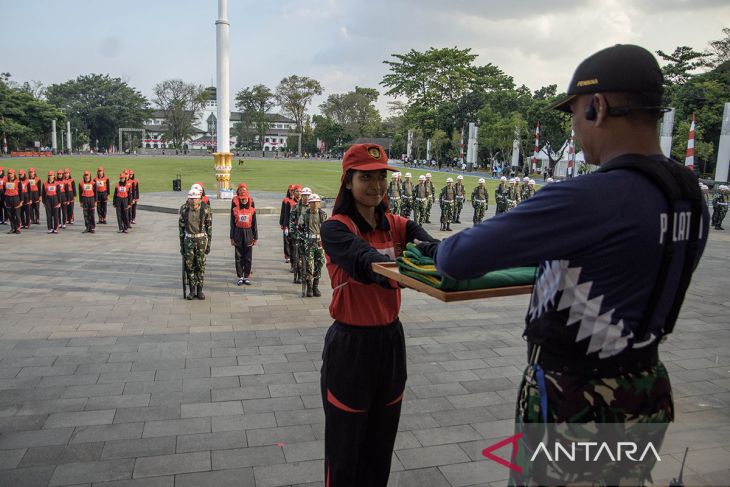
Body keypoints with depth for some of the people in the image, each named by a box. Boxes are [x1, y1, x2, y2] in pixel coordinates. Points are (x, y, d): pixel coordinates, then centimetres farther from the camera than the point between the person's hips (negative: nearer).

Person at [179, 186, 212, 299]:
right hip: (188, 240, 1)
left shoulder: (205, 209, -7)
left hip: (201, 239, -1)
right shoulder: (184, 209, -3)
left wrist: (208, 244, -2)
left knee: (200, 265, 3)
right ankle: (192, 290, 16)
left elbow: (209, 227, -1)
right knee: (189, 265, 4)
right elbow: (181, 227, 4)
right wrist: (181, 244, 3)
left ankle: (200, 290, 16)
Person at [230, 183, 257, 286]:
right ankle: (240, 277, 14)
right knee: (239, 257, 5)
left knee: (248, 258, 4)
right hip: (238, 235, 0)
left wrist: (255, 237, 3)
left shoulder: (252, 210, 1)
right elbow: (232, 224, 3)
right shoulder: (235, 210, 0)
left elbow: (254, 224, 4)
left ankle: (247, 276, 13)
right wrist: (232, 238, 0)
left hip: (248, 235, 0)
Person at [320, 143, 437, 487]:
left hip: (391, 339, 5)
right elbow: (366, 262, -35)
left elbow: (430, 246, -17)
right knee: (344, 444, 11)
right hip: (351, 344, -5)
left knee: (381, 443, 21)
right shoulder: (335, 228, -13)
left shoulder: (396, 225, 3)